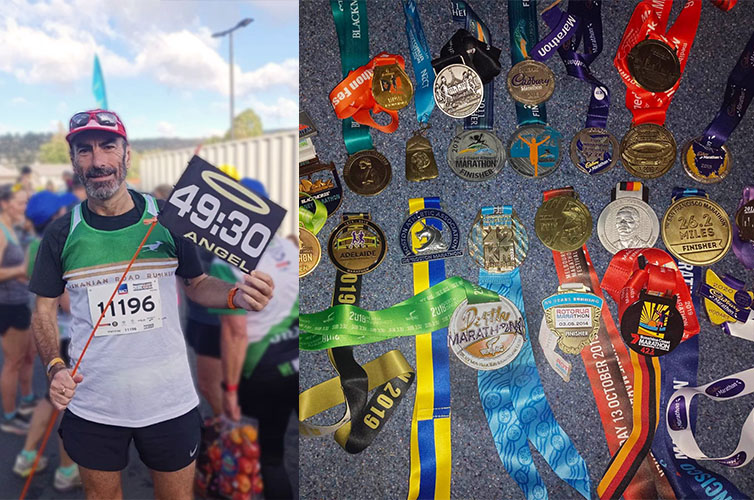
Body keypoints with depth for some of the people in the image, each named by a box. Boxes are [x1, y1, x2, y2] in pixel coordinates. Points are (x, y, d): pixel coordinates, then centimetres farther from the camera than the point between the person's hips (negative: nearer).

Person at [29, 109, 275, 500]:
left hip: (169, 400, 0)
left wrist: (237, 295, -17)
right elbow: (44, 310, 5)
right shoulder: (62, 233, -3)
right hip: (92, 405, 1)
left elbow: (197, 284, 5)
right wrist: (55, 367, -13)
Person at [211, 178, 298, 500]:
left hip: (267, 370, -4)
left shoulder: (227, 264, -14)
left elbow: (235, 332, -17)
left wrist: (230, 387, -10)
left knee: (270, 455, 15)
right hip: (298, 360, 5)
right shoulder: (289, 248, 2)